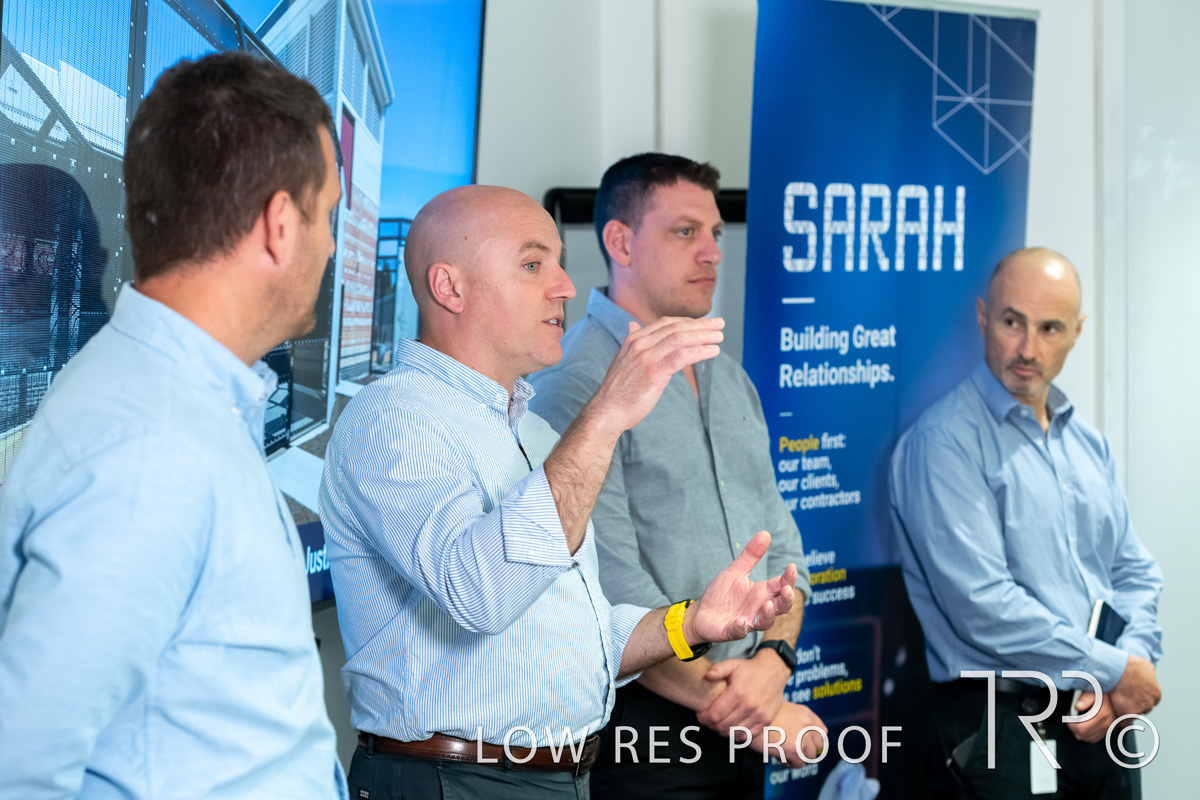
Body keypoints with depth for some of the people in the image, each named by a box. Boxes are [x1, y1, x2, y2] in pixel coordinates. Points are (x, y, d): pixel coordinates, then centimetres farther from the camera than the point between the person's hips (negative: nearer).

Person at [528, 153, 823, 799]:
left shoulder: (729, 378, 12)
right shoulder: (576, 384, -13)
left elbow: (780, 542, 12)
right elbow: (611, 591, -20)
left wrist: (773, 658, -8)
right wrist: (758, 716, -15)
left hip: (742, 731, 7)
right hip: (639, 734, -7)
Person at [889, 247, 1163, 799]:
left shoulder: (1089, 444, 11)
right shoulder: (945, 441, -13)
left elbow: (1134, 573, 15)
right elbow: (982, 605, -20)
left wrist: (1134, 660, -5)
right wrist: (1115, 670, -12)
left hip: (1099, 725, 7)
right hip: (998, 730, -6)